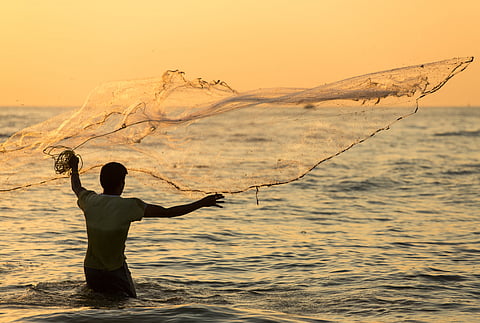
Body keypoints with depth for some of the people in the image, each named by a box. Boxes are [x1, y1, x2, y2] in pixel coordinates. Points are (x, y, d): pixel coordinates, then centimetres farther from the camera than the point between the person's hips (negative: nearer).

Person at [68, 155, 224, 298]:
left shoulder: (90, 201, -5)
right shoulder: (128, 206, -18)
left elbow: (77, 188, 21)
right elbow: (167, 212, -16)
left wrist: (74, 168, 43)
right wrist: (201, 203, -9)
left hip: (90, 270, 5)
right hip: (115, 273, -5)